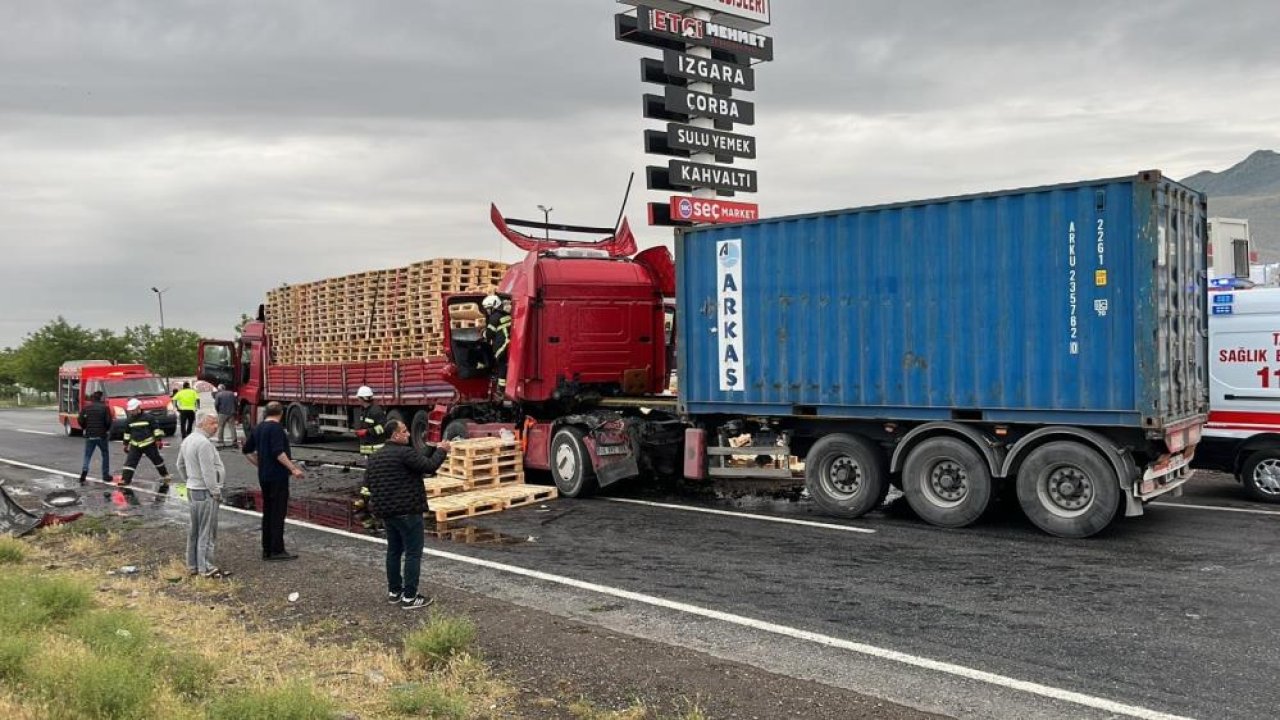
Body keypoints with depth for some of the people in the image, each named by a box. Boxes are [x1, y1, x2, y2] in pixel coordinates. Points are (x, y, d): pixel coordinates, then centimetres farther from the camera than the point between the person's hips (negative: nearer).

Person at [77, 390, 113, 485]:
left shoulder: (85, 408, 2)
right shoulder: (105, 408, -5)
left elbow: (81, 421, -2)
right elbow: (108, 421, -10)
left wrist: (85, 428, 17)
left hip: (89, 435, 2)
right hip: (102, 435, -2)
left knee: (87, 456, 8)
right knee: (105, 455, 14)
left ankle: (84, 470, -17)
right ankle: (105, 475, 14)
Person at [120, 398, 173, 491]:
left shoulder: (147, 417, -8)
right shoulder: (130, 420, 7)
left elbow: (156, 428, -5)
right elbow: (127, 432, 19)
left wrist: (158, 439, -11)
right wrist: (126, 444, 18)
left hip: (149, 444, -4)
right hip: (135, 446, 4)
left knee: (157, 460, 9)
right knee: (129, 462, -7)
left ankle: (165, 477, 24)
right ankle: (124, 480, -9)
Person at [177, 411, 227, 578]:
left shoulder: (187, 440, 12)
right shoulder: (203, 443, -20)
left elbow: (181, 465, 22)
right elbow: (208, 472, -22)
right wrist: (216, 492, -16)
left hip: (192, 490, 10)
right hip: (205, 492, -10)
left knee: (194, 530, 16)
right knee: (206, 531, -4)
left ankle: (193, 565, 24)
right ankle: (206, 568, 0)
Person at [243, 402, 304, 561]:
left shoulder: (258, 428, 12)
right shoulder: (276, 428, -14)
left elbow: (247, 451, 19)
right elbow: (278, 452, -23)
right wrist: (293, 469, -20)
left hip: (264, 476, 9)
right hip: (277, 476, -9)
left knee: (268, 512, 12)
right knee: (278, 513, -5)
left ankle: (267, 550, 15)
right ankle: (277, 550, -4)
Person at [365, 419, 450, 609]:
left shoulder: (375, 457, 11)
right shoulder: (405, 452, -17)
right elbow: (429, 466, -17)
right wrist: (441, 450, 0)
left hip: (385, 511, 9)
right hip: (407, 511, -9)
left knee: (394, 550, 18)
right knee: (413, 553, -3)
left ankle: (394, 591, 23)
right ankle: (410, 597, -2)